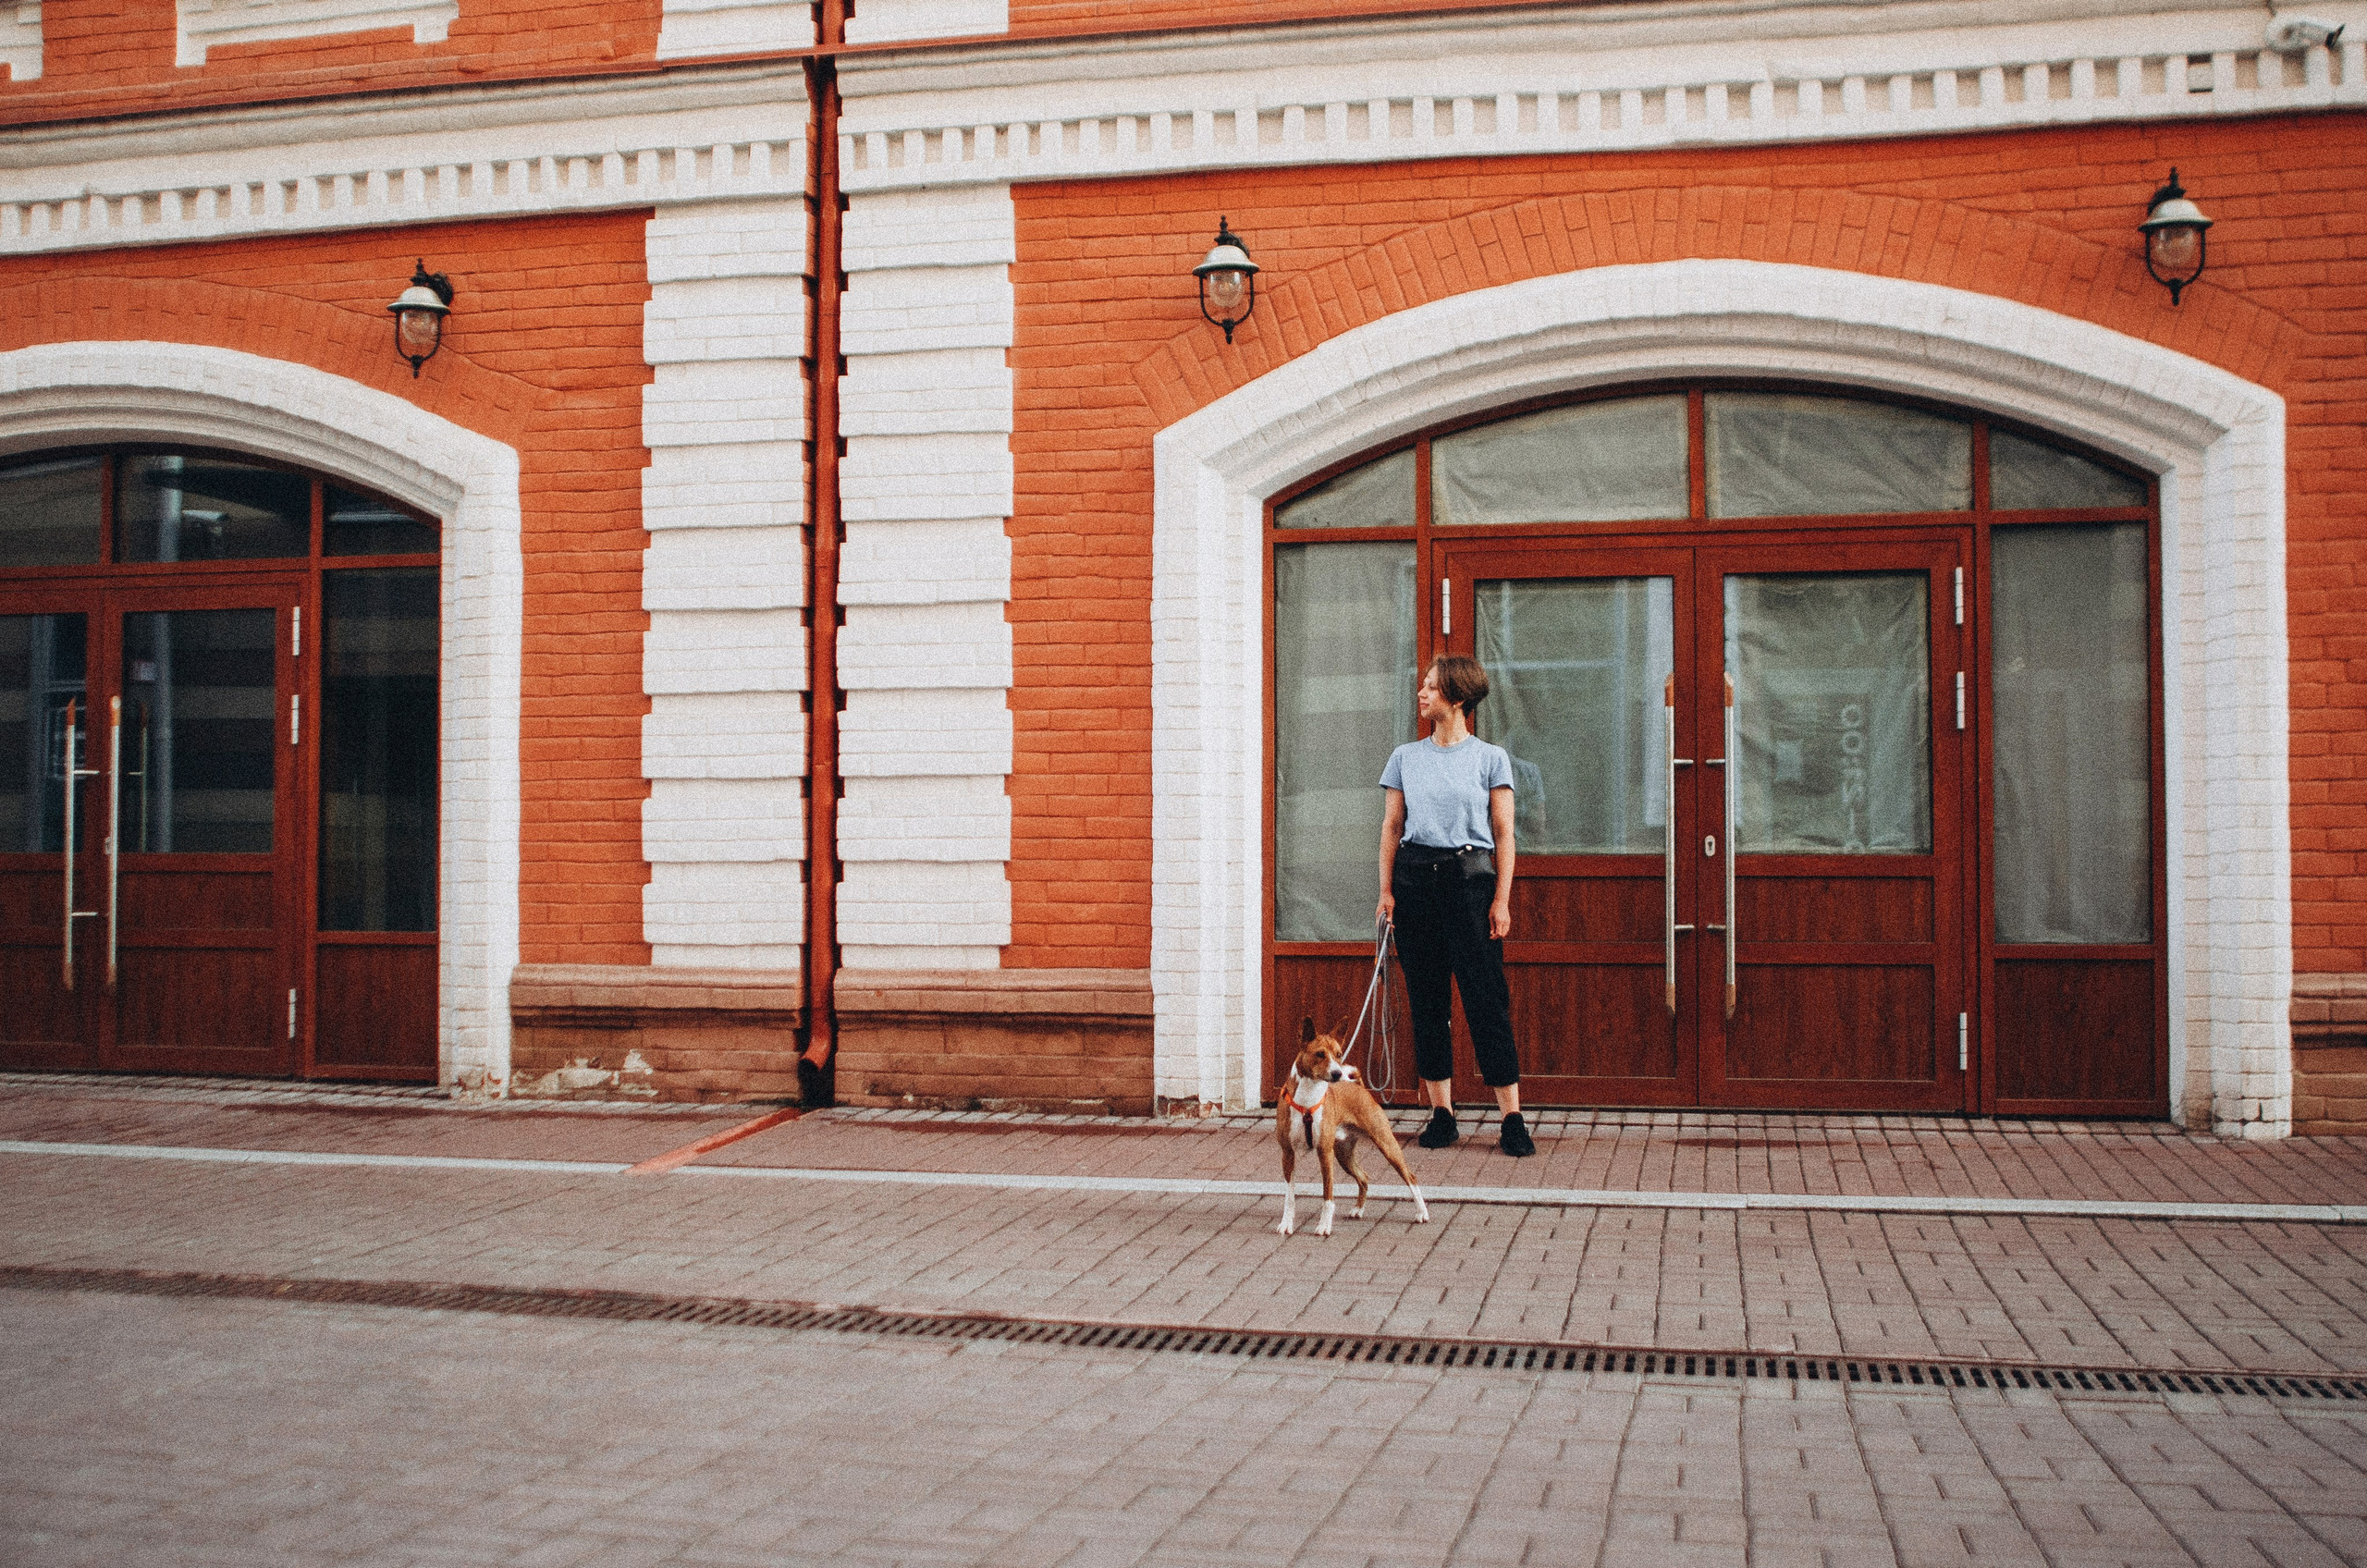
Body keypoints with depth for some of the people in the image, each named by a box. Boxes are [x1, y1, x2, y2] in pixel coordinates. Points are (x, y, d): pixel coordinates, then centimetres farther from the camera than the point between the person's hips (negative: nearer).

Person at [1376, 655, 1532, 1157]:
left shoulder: (1490, 758, 3)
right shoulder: (1406, 757, 11)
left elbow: (1504, 834, 1)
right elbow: (1391, 827, 11)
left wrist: (1502, 899, -6)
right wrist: (1386, 890, 2)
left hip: (1470, 876, -3)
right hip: (1415, 878, 3)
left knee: (1485, 997, -7)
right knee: (1426, 998, 4)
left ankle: (1512, 1118, -4)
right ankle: (1442, 1112, 12)